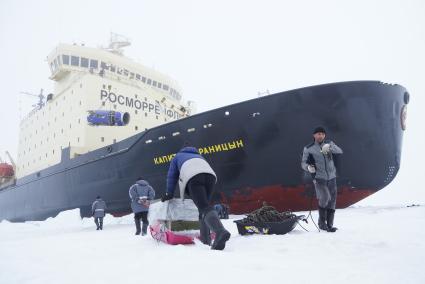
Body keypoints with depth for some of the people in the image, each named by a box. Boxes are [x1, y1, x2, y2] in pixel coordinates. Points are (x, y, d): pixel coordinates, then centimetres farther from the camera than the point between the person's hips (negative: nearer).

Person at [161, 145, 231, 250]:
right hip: (210, 174, 5)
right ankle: (205, 238, 10)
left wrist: (169, 194, 38)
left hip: (193, 177, -4)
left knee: (204, 208, -18)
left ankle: (220, 231, -42)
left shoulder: (177, 157, 38)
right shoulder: (198, 156, 47)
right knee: (204, 205, 19)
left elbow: (172, 176, 32)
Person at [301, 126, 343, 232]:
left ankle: (329, 225, 23)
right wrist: (308, 167, -22)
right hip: (319, 178, -4)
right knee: (325, 197, -22)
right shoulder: (308, 149, 0)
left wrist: (330, 147, -29)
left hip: (332, 178, 4)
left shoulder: (329, 143, 6)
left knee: (332, 201, 8)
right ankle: (321, 221, -2)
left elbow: (339, 151, -10)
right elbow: (303, 163, 1)